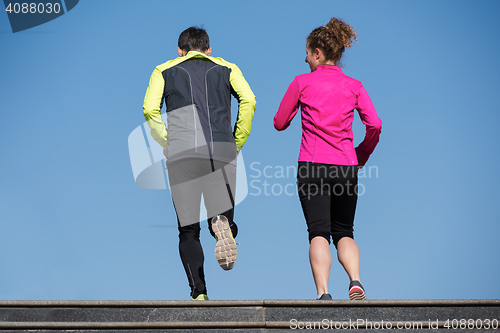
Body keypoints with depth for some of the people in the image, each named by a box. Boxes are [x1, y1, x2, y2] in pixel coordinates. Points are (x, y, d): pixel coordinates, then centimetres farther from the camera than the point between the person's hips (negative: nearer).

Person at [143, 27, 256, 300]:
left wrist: (168, 144, 12)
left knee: (188, 230, 5)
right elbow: (248, 101, 2)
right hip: (221, 151, 0)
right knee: (222, 216, 10)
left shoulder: (164, 71, 20)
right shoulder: (226, 68, 20)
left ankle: (198, 293, -10)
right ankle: (222, 226, -26)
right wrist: (237, 143, 8)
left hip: (180, 153, 0)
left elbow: (150, 110, 3)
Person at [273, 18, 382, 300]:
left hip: (313, 166, -2)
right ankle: (355, 282, -8)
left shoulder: (302, 82, 1)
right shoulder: (354, 86, 6)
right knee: (344, 232, 14)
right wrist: (362, 155, 13)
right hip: (346, 166, 2)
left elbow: (280, 123, 7)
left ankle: (323, 294, -15)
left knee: (319, 232, -2)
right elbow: (375, 124, -3)